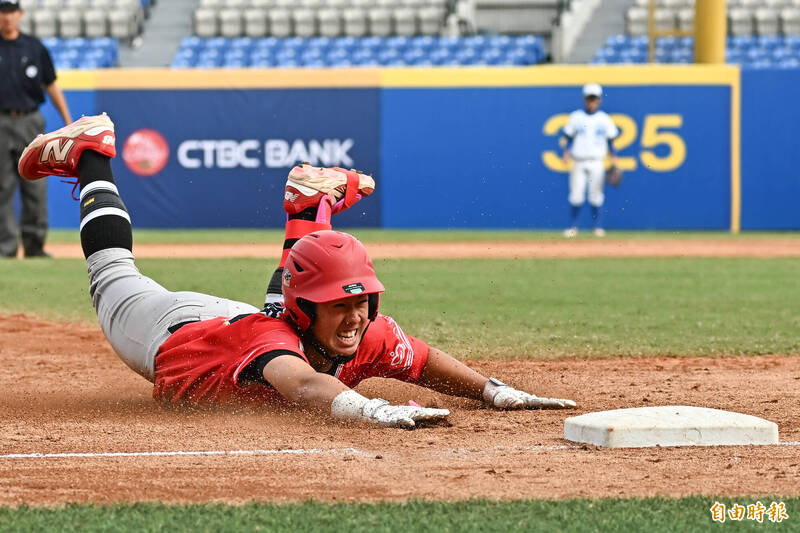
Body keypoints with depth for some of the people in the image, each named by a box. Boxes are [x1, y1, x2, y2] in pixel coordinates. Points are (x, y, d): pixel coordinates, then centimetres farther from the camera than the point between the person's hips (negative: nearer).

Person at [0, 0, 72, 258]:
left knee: (35, 188, 0)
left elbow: (51, 85, 15)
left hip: (30, 121, 2)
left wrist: (68, 121, 11)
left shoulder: (34, 48, 10)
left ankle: (34, 244, 7)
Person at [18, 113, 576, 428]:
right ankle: (90, 155, 48)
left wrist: (495, 391, -36)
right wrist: (374, 411, -90)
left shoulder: (369, 335, -35)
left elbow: (427, 362, -19)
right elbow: (303, 384, -73)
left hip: (244, 318, 3)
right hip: (170, 330, -3)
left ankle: (311, 207, 52)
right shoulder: (270, 339, -52)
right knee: (114, 277, 27)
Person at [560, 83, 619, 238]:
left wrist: (613, 157, 0)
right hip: (578, 162, 0)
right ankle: (573, 226, 3)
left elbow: (610, 141, 10)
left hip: (597, 162, 0)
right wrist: (566, 153, -6)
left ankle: (598, 226, 7)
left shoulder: (604, 119, 8)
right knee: (576, 195, -5)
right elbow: (569, 138, 9)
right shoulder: (576, 117, 7)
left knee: (596, 196, -2)